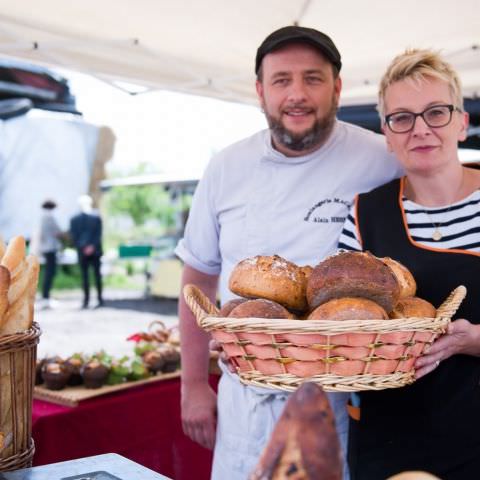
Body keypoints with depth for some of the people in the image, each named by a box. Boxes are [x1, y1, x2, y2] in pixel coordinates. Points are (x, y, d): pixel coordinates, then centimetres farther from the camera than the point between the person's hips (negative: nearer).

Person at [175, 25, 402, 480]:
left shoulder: (383, 163, -11)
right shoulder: (227, 168, 1)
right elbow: (199, 277, 9)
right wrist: (193, 384, 9)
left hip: (343, 404, -2)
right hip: (243, 403, 3)